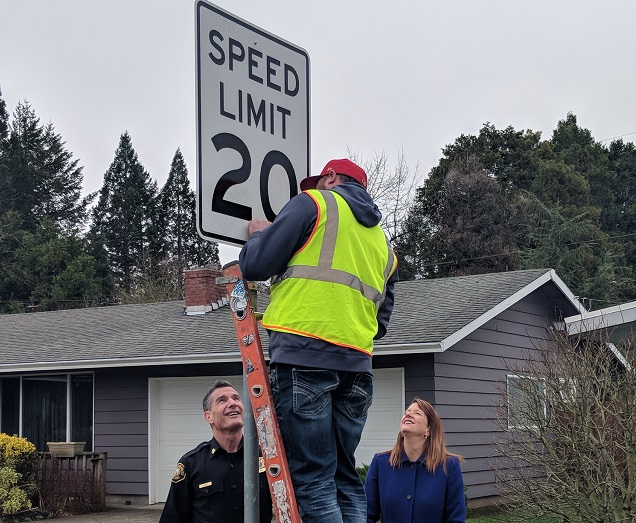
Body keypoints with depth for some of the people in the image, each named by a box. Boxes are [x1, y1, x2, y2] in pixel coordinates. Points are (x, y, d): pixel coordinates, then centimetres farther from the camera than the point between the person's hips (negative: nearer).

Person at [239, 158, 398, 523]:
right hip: (356, 363, 7)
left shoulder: (315, 203, 6)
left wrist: (259, 235, 20)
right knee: (346, 477, 12)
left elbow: (255, 266, 0)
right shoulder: (383, 243, 26)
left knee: (313, 479, -8)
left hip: (305, 355, -6)